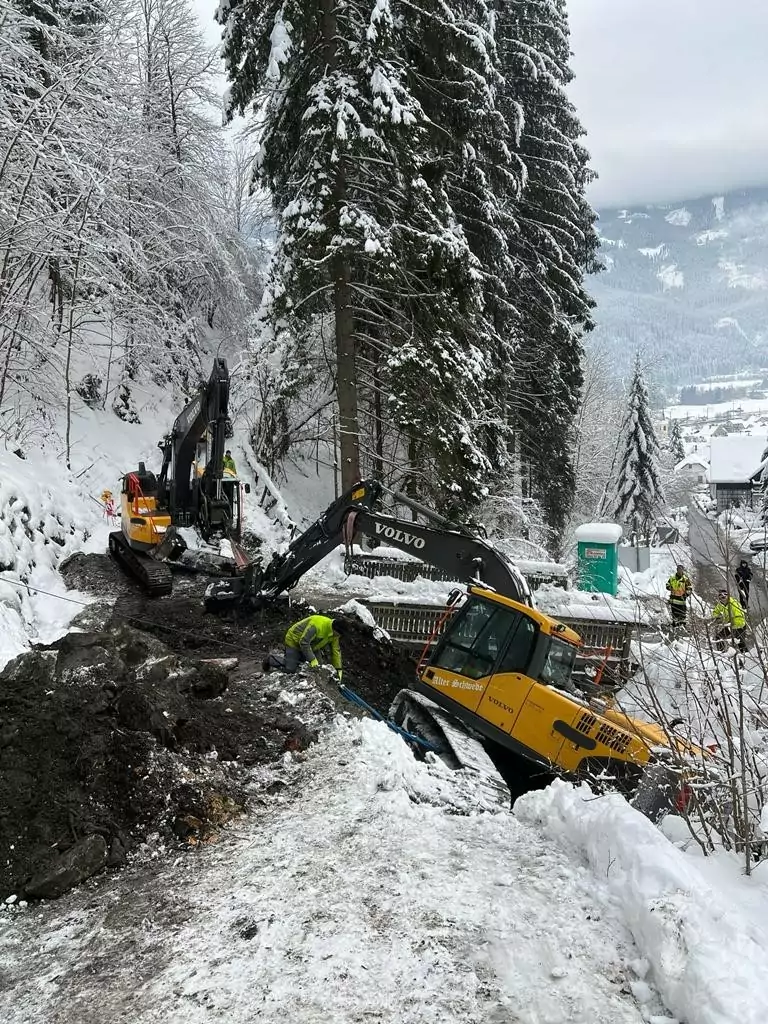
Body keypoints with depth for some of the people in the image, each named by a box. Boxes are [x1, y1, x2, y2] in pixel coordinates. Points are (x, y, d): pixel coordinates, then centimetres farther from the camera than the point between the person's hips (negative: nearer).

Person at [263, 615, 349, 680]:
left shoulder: (334, 632, -12)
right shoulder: (317, 625, -39)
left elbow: (336, 650, -3)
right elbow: (304, 642, -36)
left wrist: (338, 669, -5)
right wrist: (312, 659, -35)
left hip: (310, 645, 8)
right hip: (294, 641, -8)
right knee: (290, 669, -11)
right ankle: (271, 659, 15)